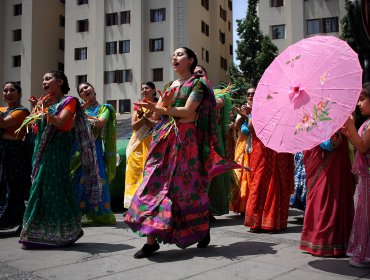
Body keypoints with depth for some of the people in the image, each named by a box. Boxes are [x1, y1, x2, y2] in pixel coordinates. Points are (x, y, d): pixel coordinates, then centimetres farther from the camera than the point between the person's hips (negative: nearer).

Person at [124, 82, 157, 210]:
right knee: (135, 173, -2)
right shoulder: (138, 106, 17)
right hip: (137, 144, 3)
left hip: (152, 144, -3)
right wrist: (145, 116, -12)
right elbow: (134, 125, 3)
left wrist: (142, 116, -9)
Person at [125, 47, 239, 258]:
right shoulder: (170, 86, 20)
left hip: (185, 140, -6)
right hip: (164, 140, 6)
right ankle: (151, 240, -1)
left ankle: (203, 229, 22)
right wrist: (163, 104, -9)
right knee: (155, 184, -3)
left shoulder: (197, 83, 0)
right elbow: (157, 115, 12)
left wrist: (161, 108, -23)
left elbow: (188, 111, -14)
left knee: (185, 187, -2)